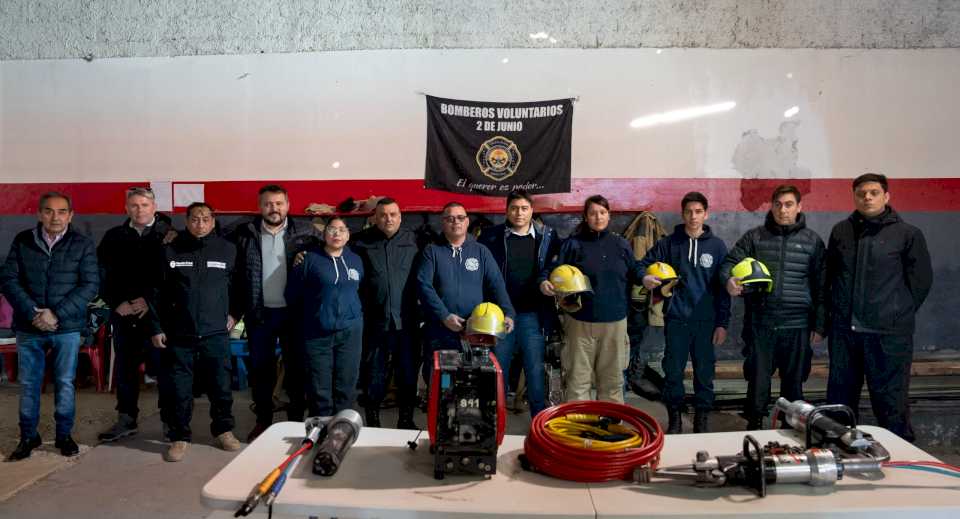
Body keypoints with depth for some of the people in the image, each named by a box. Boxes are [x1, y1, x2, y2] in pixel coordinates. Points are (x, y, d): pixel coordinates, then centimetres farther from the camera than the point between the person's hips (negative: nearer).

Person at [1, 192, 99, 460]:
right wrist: (32, 313, -13)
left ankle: (64, 435, 22)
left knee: (65, 382, 7)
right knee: (28, 383, 10)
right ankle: (28, 436, 24)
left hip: (67, 328, -1)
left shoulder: (82, 245, -3)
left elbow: (90, 285, -8)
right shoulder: (22, 241, 2)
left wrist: (57, 314, -15)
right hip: (28, 327, 2)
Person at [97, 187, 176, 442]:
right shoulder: (114, 237, 10)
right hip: (123, 313, 4)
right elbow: (104, 274, 7)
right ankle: (126, 419, 22)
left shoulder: (169, 235, -1)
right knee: (125, 367, 11)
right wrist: (117, 303, -5)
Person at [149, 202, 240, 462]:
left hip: (216, 334, 0)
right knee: (179, 389, 5)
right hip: (178, 334, 0)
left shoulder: (228, 250, 1)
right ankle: (179, 436, 19)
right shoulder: (171, 251, 1)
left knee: (220, 386, 7)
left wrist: (234, 313, 12)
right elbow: (157, 292, 5)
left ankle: (223, 430, 25)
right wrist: (156, 328, 3)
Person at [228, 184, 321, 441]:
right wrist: (235, 310, -1)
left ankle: (296, 420, 21)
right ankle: (263, 420, 25)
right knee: (260, 369, 11)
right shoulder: (244, 234, 1)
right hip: (259, 313, 1)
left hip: (294, 312, -1)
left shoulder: (306, 233, -1)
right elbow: (234, 272, 3)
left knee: (296, 367, 8)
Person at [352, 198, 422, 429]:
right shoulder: (361, 242, 3)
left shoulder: (414, 240, 4)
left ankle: (406, 420, 27)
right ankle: (372, 422, 24)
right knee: (374, 375, 9)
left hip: (407, 322, 1)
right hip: (375, 322, -1)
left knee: (408, 375, 10)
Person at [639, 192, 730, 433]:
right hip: (676, 319, 0)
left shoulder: (717, 246, 4)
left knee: (705, 373, 7)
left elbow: (723, 288, 4)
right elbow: (643, 264, 6)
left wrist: (722, 323, 0)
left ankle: (702, 420, 21)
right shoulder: (669, 243, 3)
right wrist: (645, 278, -18)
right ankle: (674, 418, 19)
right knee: (673, 372, 4)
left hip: (706, 321, 0)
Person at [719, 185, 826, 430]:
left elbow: (821, 286, 6)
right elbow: (730, 263, 1)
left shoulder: (812, 241, 6)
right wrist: (729, 280, -23)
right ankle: (753, 426, 19)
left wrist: (820, 325, 4)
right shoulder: (754, 237, 6)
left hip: (797, 326, 0)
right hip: (760, 323, 0)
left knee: (793, 383, 10)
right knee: (758, 380, 5)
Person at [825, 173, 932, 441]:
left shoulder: (908, 234, -2)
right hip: (844, 330, 4)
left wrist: (899, 314, 1)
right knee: (840, 401, 13)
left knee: (891, 401, 0)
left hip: (889, 334, -4)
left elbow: (921, 280, 0)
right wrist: (837, 310, 12)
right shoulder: (841, 231, 9)